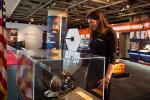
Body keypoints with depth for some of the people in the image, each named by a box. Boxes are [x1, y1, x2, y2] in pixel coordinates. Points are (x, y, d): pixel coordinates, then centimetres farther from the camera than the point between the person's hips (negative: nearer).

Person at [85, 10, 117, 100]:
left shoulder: (110, 34, -10)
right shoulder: (94, 34, 10)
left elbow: (112, 57, -15)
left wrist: (107, 77, -21)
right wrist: (88, 71, 15)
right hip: (92, 71, 7)